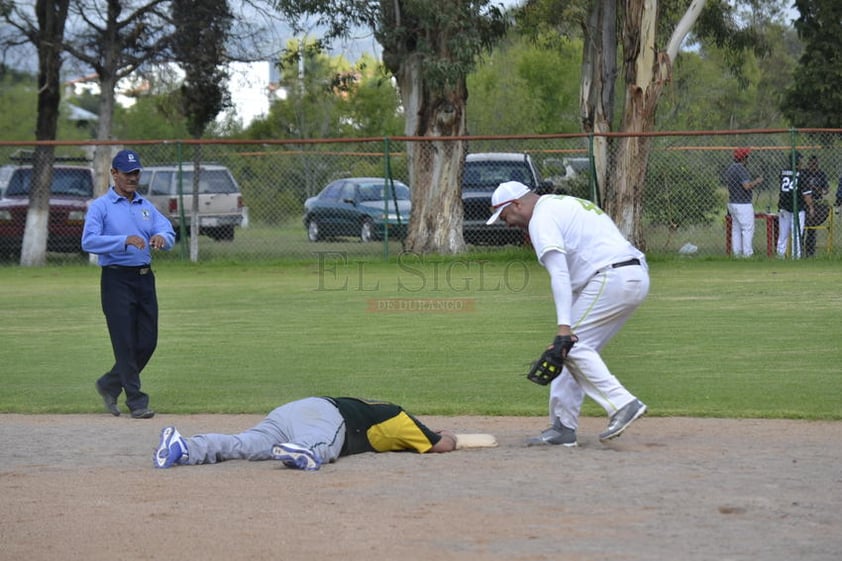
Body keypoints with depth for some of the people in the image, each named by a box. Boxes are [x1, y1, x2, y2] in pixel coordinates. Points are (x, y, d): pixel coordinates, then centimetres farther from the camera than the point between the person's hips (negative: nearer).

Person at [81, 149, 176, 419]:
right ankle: (136, 401, -2)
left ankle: (110, 385, 24)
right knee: (125, 343, -6)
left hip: (145, 278, 6)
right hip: (117, 279, -6)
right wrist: (125, 240, -29)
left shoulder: (146, 206, 16)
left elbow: (168, 231, 3)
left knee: (148, 342, 6)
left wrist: (161, 237, -22)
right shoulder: (100, 206, -2)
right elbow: (89, 241, -17)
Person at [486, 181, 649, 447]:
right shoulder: (565, 205, 27)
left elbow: (559, 273, -17)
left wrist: (564, 325, -24)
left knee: (572, 344, -6)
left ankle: (623, 404, -14)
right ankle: (563, 426, 12)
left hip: (612, 278, -10)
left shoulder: (542, 218, -5)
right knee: (575, 346, 13)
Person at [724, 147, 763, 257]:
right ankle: (747, 253, -7)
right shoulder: (741, 169, -17)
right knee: (748, 229, -5)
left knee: (736, 229, 12)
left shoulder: (729, 169, 12)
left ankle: (737, 253, 13)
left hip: (732, 203, 9)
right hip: (743, 205, -9)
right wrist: (757, 181, -8)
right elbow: (747, 186, -25)